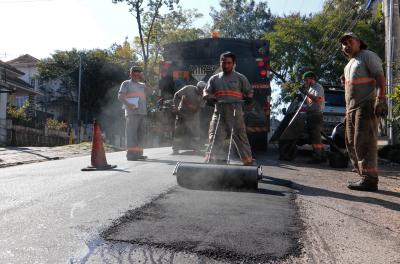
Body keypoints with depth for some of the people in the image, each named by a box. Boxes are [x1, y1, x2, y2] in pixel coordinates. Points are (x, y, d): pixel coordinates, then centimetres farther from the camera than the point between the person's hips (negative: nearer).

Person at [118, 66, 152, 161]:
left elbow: (149, 91, 11)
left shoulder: (141, 85, 23)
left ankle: (138, 153, 13)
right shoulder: (126, 83, 5)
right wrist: (128, 104, -20)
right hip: (132, 112, -7)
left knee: (140, 133, 7)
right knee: (132, 132, -9)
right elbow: (120, 96, -4)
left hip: (142, 112, 7)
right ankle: (130, 154, -10)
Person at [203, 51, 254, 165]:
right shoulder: (214, 79, 15)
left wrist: (248, 99, -6)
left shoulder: (240, 78, 9)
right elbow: (206, 92, 16)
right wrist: (210, 98, -6)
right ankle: (212, 160, 5)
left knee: (240, 136, 0)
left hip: (235, 111, -2)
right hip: (219, 111, 2)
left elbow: (249, 92, 14)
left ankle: (248, 161, 10)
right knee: (215, 137, -2)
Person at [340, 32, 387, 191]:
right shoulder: (349, 64, 26)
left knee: (364, 143, -14)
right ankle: (363, 176, 15)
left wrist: (381, 99, -24)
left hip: (365, 106, -9)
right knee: (352, 144, 9)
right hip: (351, 108, 9)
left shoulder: (367, 56, 0)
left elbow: (380, 77, -11)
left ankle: (370, 179, -12)